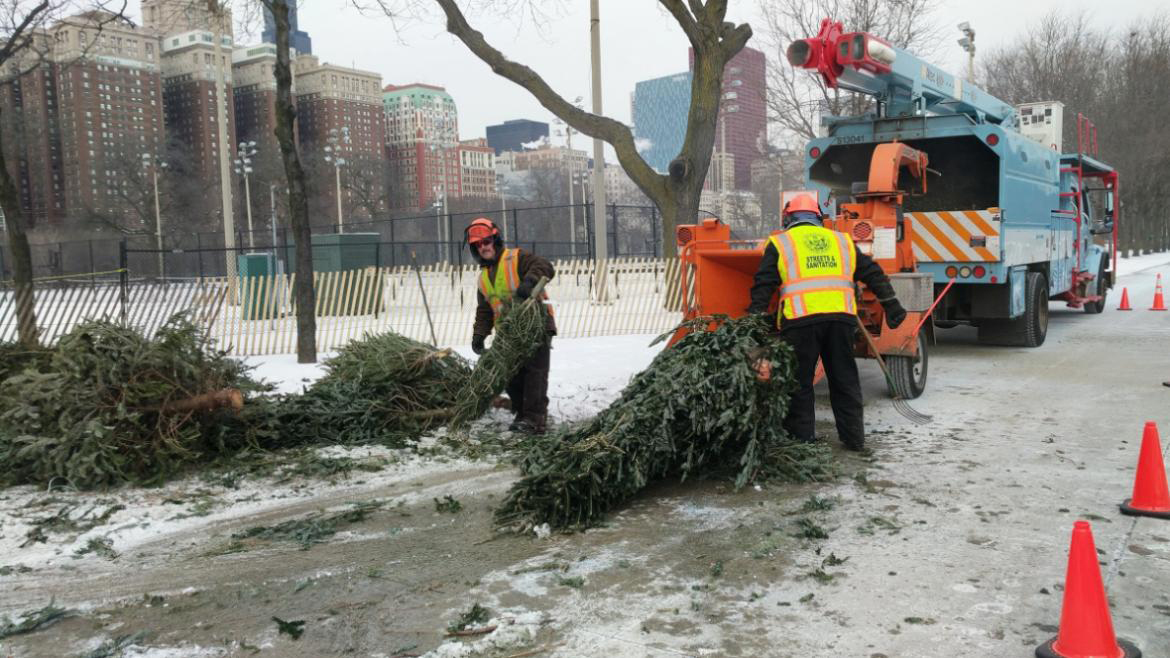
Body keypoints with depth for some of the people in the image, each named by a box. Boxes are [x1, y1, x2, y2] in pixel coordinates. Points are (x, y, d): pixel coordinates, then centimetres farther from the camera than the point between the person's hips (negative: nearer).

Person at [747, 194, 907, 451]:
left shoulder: (779, 243, 12)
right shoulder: (842, 241, 23)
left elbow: (763, 285, 3)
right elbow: (873, 274, 20)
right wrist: (891, 305, 22)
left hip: (801, 320, -3)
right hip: (841, 316, 3)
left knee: (799, 381, 7)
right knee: (845, 379, 14)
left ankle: (801, 438, 9)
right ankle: (853, 437, 19)